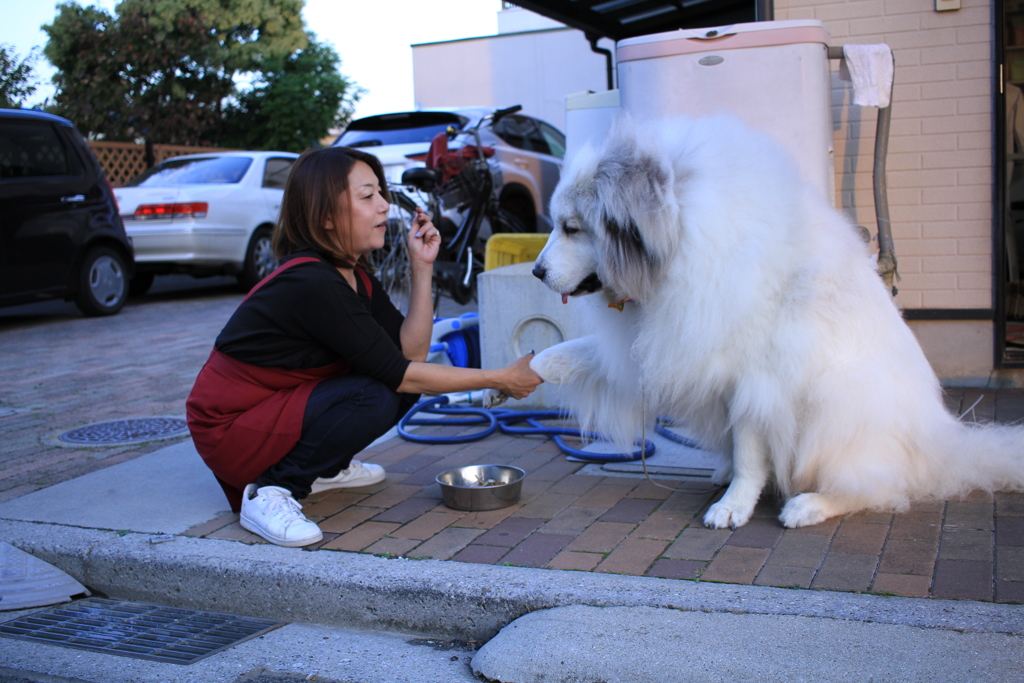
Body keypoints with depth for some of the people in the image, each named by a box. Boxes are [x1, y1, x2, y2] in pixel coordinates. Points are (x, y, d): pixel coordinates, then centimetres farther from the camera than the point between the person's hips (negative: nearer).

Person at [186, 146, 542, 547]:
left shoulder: (352, 275, 2)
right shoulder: (310, 282, -27)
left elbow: (411, 351, -4)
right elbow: (399, 374, -24)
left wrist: (422, 268, -10)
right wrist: (500, 380, -19)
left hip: (283, 404, 9)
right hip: (230, 430, -9)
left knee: (413, 381, -2)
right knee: (375, 397, -29)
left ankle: (325, 468, 12)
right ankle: (269, 491, -15)